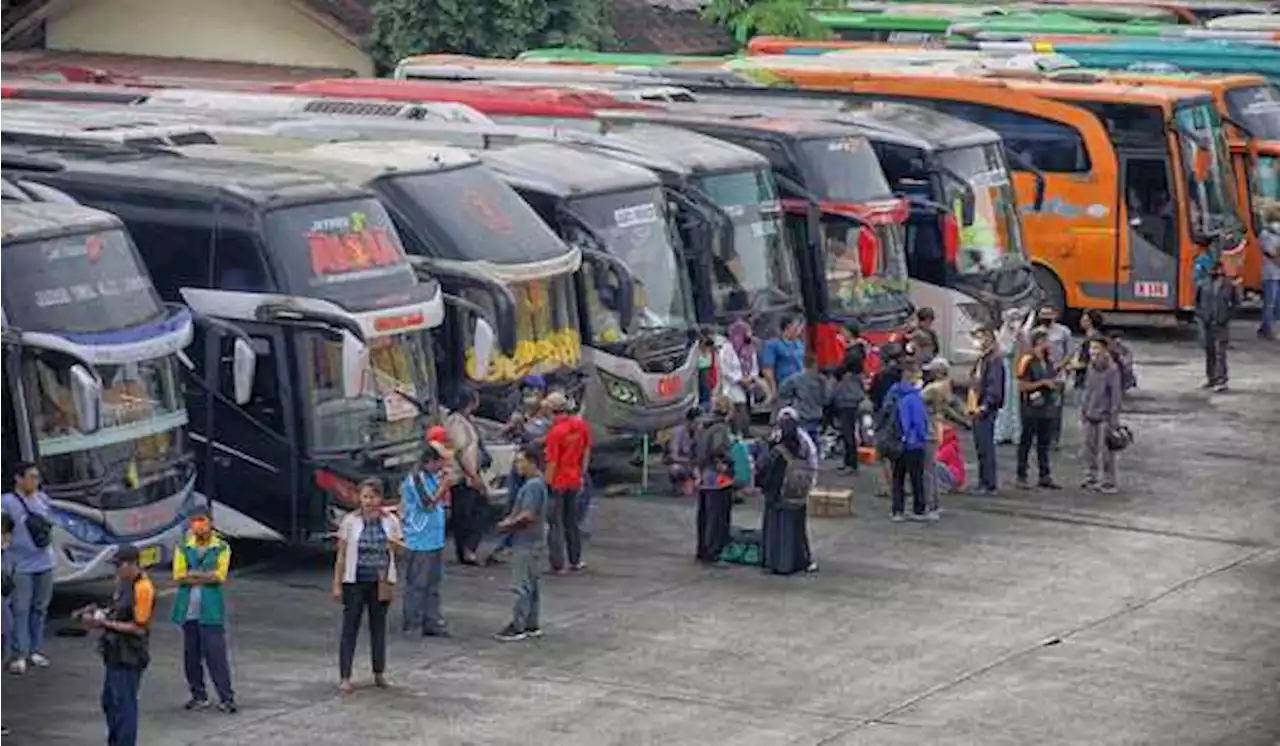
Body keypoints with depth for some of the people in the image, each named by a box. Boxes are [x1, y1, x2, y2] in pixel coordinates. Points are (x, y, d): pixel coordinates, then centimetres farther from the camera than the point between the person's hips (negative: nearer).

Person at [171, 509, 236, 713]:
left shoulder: (221, 548, 3)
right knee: (191, 655, 6)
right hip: (188, 609, 3)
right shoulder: (183, 548, 8)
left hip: (211, 610, -3)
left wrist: (193, 574, -9)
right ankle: (198, 696, 16)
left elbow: (220, 576, -8)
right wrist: (207, 576, -9)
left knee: (216, 654, -7)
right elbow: (179, 577, -3)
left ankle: (226, 698, -4)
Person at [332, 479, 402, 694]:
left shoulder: (390, 521, 1)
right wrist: (337, 584, -6)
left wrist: (395, 544, -13)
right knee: (350, 628, -1)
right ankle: (344, 677, 0)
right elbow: (341, 555, -3)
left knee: (379, 626, 13)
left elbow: (400, 549, 12)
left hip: (381, 582, 2)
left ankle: (379, 673, 25)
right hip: (355, 582, -2)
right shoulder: (351, 521, -6)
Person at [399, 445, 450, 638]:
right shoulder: (415, 478, -15)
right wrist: (443, 486, -16)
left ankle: (431, 623, 20)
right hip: (419, 542, -9)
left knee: (433, 585, 13)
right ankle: (411, 625, 5)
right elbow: (428, 504, -19)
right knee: (417, 586, -2)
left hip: (435, 541, 9)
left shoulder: (432, 476, 12)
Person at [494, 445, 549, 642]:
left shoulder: (533, 486, -19)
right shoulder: (534, 483, 13)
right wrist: (509, 521, 6)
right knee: (532, 584, 13)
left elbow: (528, 515, -25)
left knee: (522, 585, -6)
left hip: (527, 542, -10)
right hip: (530, 541, 10)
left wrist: (508, 525, -12)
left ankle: (518, 626, -4)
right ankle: (532, 625, 18)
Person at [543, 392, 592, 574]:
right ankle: (575, 560, 26)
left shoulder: (555, 432, -21)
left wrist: (547, 484, -13)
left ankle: (557, 565, 4)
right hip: (574, 481, 6)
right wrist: (582, 474, 15)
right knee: (571, 521, 20)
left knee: (555, 523, 3)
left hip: (557, 482, -6)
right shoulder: (581, 424, -2)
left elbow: (552, 463, -20)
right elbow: (586, 451, 7)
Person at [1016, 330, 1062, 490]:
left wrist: (1055, 385, 7)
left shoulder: (1048, 362, 15)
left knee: (1045, 444, 9)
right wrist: (1043, 383, -17)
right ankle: (1022, 477, 3)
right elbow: (1022, 386, -15)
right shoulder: (1028, 361, -9)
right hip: (1031, 407, -7)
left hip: (1047, 407, 7)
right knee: (1026, 442, -1)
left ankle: (1045, 476, 13)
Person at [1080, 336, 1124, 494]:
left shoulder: (1112, 370, -11)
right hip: (1090, 416, 7)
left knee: (1105, 451, -5)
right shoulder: (1090, 368, 10)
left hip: (1104, 417, -7)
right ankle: (1091, 478, 22)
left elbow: (1116, 395, -11)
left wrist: (1113, 418, -13)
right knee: (1089, 449, 11)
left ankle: (1108, 483, 1)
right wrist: (1083, 412, 15)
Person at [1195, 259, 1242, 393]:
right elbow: (1198, 301, 14)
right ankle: (1211, 379, 26)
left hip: (1222, 325, -4)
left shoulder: (1229, 286, -5)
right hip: (1207, 324, 4)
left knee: (1220, 353, -9)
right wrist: (1200, 314, 4)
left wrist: (1228, 315, -3)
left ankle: (1221, 381, -9)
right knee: (1209, 353, 14)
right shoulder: (1204, 286, 2)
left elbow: (1236, 303, 4)